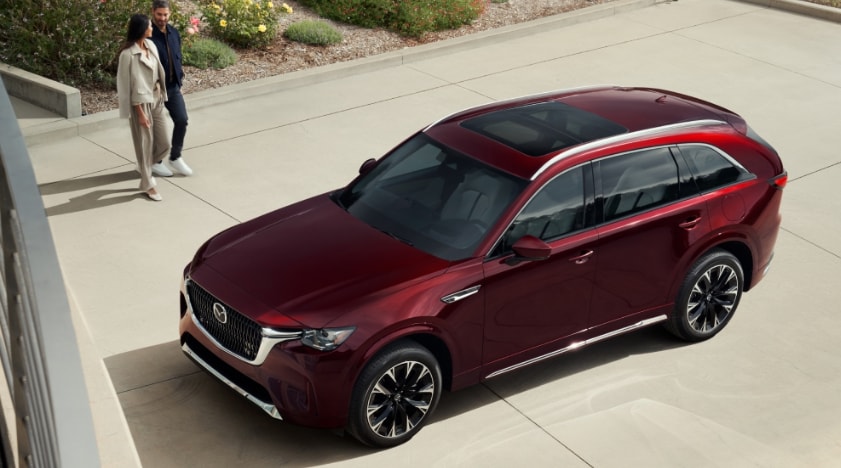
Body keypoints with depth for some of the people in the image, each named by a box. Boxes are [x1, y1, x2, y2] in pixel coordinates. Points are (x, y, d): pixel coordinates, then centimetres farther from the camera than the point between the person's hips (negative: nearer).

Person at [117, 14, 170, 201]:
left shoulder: (151, 46, 3)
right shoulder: (128, 54, -20)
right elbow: (132, 86, -18)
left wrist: (160, 94, 13)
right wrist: (140, 112, -16)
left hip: (156, 100, 8)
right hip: (141, 103, -8)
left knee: (164, 143, 11)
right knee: (145, 144, 4)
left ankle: (144, 167, 38)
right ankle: (148, 185, 17)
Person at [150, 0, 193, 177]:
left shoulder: (174, 33, 4)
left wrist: (179, 81, 13)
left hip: (173, 86, 6)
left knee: (182, 120, 3)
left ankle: (175, 158, 20)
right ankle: (154, 162, 24)